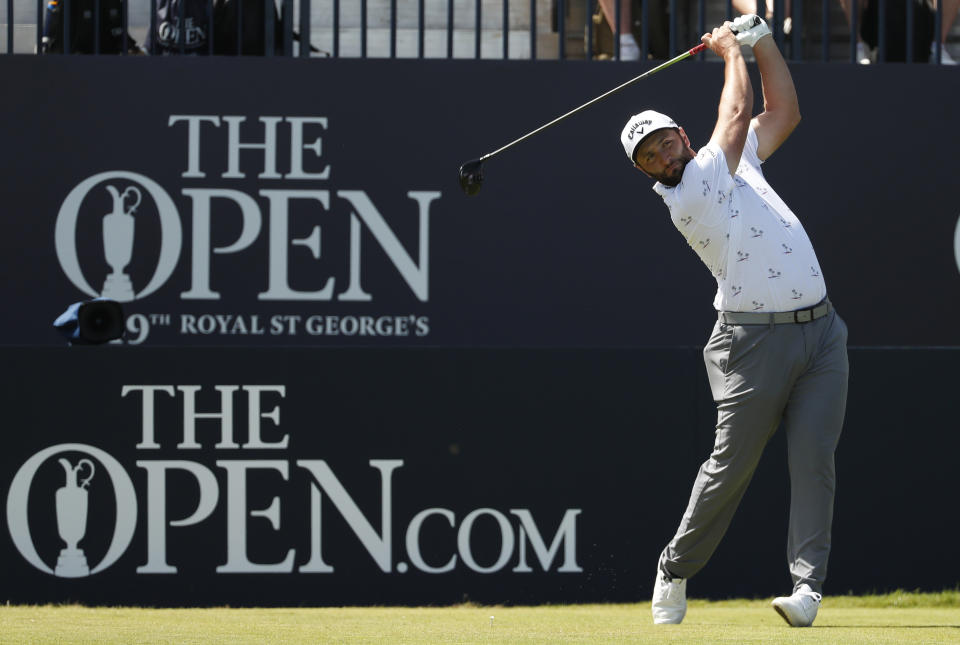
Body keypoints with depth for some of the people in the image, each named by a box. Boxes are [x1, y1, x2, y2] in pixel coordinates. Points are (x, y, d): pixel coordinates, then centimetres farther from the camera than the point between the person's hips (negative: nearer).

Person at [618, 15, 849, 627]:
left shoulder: (737, 163, 16)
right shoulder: (684, 197, -8)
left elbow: (784, 111, 22)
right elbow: (738, 113, -5)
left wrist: (762, 41, 16)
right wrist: (731, 51, 10)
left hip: (821, 331, 6)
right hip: (755, 340, -6)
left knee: (814, 461, -6)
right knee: (731, 465, -2)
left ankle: (808, 585, -11)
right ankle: (676, 570, 16)